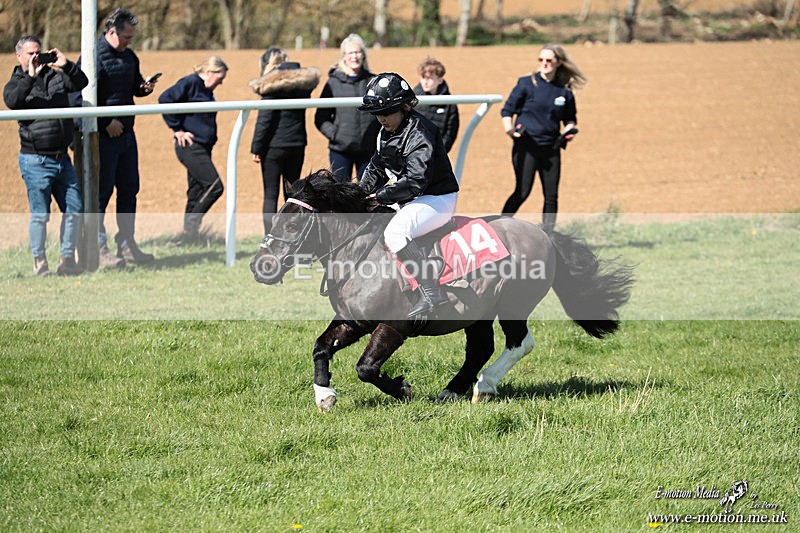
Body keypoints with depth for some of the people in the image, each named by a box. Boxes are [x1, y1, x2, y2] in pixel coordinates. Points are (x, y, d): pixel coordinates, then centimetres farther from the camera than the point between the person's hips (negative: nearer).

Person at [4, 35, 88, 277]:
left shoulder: (55, 77, 12)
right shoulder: (16, 83, 1)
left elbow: (81, 83, 2)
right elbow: (12, 101, -20)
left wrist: (67, 65, -13)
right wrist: (30, 77, -25)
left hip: (62, 158, 5)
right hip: (35, 160, -5)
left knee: (74, 210, 5)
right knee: (40, 215, -4)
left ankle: (67, 261, 14)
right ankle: (39, 264, 4)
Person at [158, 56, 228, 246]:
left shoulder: (206, 90, 16)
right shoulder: (190, 83, -11)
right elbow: (165, 99, -21)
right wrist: (177, 129, -17)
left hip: (202, 148, 10)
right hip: (190, 147, -10)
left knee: (197, 192, 9)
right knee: (214, 186, -15)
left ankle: (187, 237, 13)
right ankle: (190, 228, -9)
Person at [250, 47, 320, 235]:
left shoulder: (272, 83, -11)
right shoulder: (303, 80, 7)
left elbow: (265, 118, -13)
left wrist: (256, 148, -9)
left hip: (274, 144, -5)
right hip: (297, 143, 5)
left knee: (270, 195, 0)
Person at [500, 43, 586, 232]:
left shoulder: (564, 91, 7)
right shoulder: (526, 83, -1)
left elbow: (570, 118, 21)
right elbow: (507, 109, 1)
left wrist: (569, 129, -1)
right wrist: (509, 128, -16)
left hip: (551, 149, 4)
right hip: (526, 147, -4)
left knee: (551, 196, 2)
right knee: (523, 192, -14)